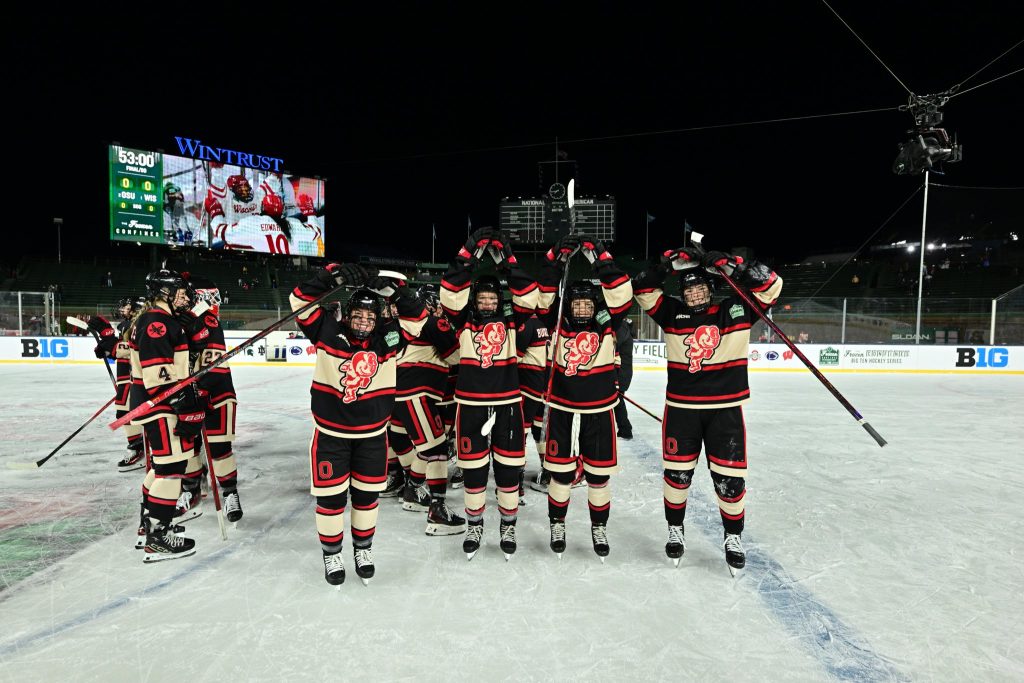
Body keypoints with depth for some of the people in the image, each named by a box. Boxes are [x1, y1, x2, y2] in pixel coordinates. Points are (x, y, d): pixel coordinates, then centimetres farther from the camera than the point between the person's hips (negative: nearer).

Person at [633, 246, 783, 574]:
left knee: (729, 477, 4)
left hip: (725, 409, -1)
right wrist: (669, 262, -12)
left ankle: (733, 537, 26)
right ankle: (675, 531, 30)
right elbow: (642, 288, -1)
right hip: (681, 408, 1)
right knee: (677, 472, 9)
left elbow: (770, 285, -9)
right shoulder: (672, 313, 4)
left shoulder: (735, 310, 0)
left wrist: (727, 264, -17)